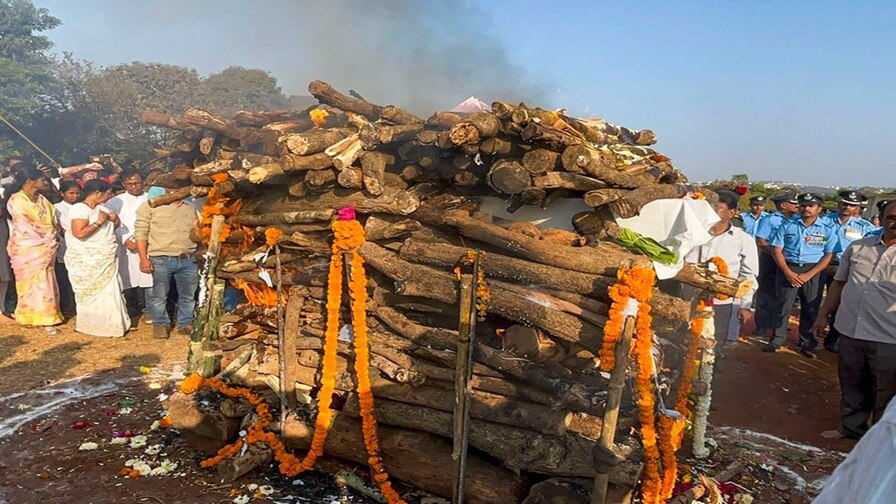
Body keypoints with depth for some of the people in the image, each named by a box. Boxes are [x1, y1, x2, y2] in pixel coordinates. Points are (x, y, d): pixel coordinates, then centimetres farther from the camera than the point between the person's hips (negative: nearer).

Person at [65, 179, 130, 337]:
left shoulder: (101, 207, 9)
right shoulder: (80, 208, -15)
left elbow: (116, 223, 21)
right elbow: (79, 233, -25)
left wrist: (113, 218, -2)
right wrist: (99, 222, -18)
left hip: (106, 259, 7)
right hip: (87, 261, -7)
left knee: (108, 291, 8)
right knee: (92, 293, 2)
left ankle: (108, 324, 17)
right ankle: (91, 325, 13)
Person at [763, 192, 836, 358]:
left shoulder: (827, 231, 4)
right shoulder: (787, 226, 5)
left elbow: (828, 256, 0)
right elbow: (777, 250, 1)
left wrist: (808, 275, -11)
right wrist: (787, 272, -11)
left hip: (813, 272, 0)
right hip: (788, 269, 0)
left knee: (810, 309, 5)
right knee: (783, 306, 3)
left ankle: (807, 344, 15)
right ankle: (777, 340, 11)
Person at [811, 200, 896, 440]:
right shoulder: (857, 247, 6)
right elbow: (839, 283, 13)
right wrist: (823, 315, 12)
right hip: (850, 331, 4)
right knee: (852, 388, 19)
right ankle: (851, 429, 37)